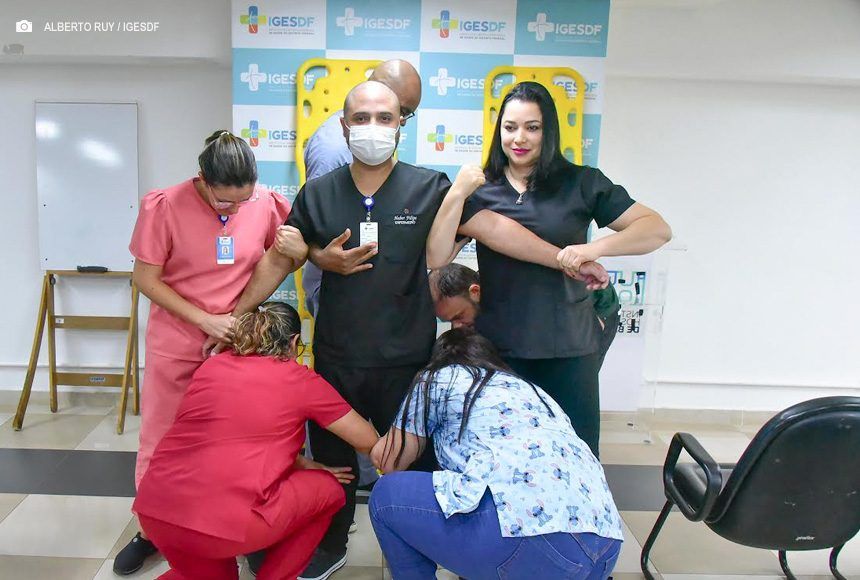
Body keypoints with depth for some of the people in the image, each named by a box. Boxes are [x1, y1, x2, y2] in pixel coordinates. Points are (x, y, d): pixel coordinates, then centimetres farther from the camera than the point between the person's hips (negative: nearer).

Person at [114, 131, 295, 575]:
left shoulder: (267, 203, -9)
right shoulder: (165, 206, -13)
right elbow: (145, 279, -9)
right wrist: (205, 320, -17)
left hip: (238, 341, 1)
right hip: (176, 345, 0)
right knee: (159, 438, 13)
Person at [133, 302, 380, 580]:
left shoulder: (212, 365, 16)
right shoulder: (300, 380, 3)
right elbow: (368, 441, 10)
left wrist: (307, 465, 27)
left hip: (154, 511, 7)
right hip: (224, 520, -6)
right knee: (328, 490, 16)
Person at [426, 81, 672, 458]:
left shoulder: (582, 183, 1)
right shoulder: (481, 189, 3)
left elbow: (658, 229, -3)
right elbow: (436, 259, -6)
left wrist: (595, 248, -18)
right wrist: (458, 194, -16)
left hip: (569, 348, 0)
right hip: (498, 347, 1)